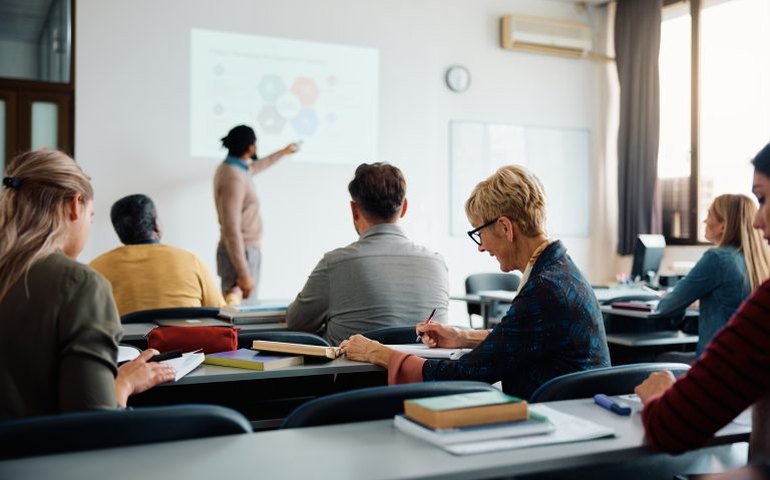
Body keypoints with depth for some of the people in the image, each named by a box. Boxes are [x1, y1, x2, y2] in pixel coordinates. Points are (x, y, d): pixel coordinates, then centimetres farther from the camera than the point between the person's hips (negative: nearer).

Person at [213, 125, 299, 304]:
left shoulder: (232, 168, 9)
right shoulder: (234, 178, -21)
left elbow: (254, 167, 34)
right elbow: (231, 230, -26)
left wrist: (283, 152, 47)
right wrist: (244, 274, -27)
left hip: (244, 250, 10)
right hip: (242, 253, -10)